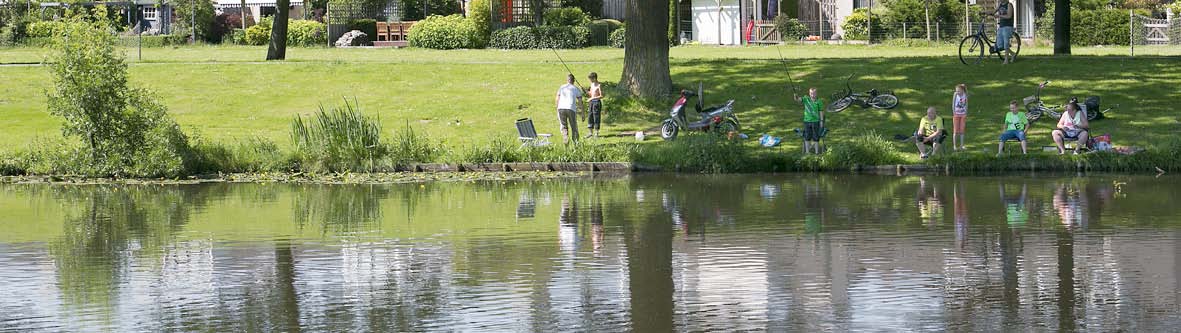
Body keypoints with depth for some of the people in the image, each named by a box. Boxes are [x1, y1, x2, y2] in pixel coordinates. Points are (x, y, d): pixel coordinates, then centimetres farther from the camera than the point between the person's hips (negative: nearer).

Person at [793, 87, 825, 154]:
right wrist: (796, 97, -38)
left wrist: (821, 121, -1)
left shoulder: (819, 101, -3)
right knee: (807, 137, 8)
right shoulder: (806, 99, 0)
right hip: (807, 121, 2)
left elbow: (821, 111, 1)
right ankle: (807, 152, 16)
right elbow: (799, 100, -15)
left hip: (815, 121, -2)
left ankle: (817, 152, 12)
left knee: (816, 137, 4)